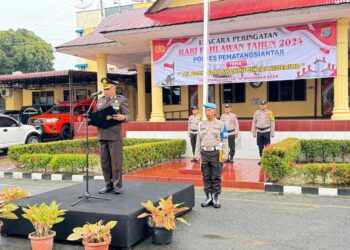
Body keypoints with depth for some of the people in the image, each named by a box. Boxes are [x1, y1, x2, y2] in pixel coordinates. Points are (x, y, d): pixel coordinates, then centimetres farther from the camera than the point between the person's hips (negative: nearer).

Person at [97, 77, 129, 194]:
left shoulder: (121, 100, 3)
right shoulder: (100, 100, 17)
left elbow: (127, 117, -2)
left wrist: (122, 117, -25)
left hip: (115, 135, -5)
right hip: (102, 135, 5)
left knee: (116, 161, -2)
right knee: (104, 162, 9)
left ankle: (117, 185, 7)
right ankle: (108, 185, 19)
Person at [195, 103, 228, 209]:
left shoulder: (220, 124, 1)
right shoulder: (201, 124, 10)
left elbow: (225, 140, 0)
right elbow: (198, 140, 13)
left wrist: (224, 154, -7)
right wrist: (197, 154, 9)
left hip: (216, 153, -3)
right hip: (204, 153, 4)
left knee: (216, 177, 2)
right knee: (206, 177, 8)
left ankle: (216, 198, 11)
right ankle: (208, 197, 17)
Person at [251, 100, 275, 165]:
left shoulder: (269, 112, -2)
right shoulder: (256, 112, 8)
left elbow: (272, 123, -2)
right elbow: (254, 122, 12)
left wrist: (272, 133, -6)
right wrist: (253, 132, 9)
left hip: (266, 131, -3)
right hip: (259, 131, 3)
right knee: (260, 147, 7)